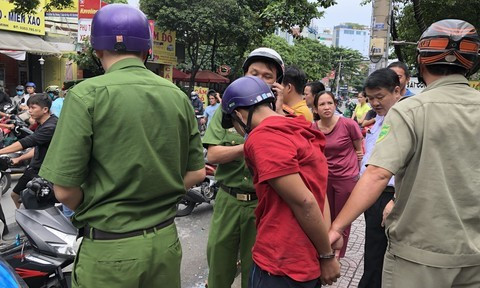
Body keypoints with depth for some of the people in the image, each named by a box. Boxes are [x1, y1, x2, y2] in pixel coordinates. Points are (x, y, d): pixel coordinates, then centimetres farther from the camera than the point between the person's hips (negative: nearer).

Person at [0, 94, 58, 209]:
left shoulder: (51, 127, -24)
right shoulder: (43, 124, 9)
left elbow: (26, 142, -28)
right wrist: (19, 159, 11)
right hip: (34, 168, 10)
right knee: (15, 195, 20)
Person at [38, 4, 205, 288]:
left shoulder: (87, 94, -13)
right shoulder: (178, 96, 0)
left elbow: (65, 189, -13)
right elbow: (196, 173, 4)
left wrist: (98, 211, 5)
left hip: (109, 250, -4)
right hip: (166, 242, 4)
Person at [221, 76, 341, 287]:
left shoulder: (262, 138, -16)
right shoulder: (300, 133, 12)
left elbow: (305, 202, -20)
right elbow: (319, 193, 10)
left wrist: (327, 255, -9)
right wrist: (325, 254, 7)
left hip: (281, 264, -8)